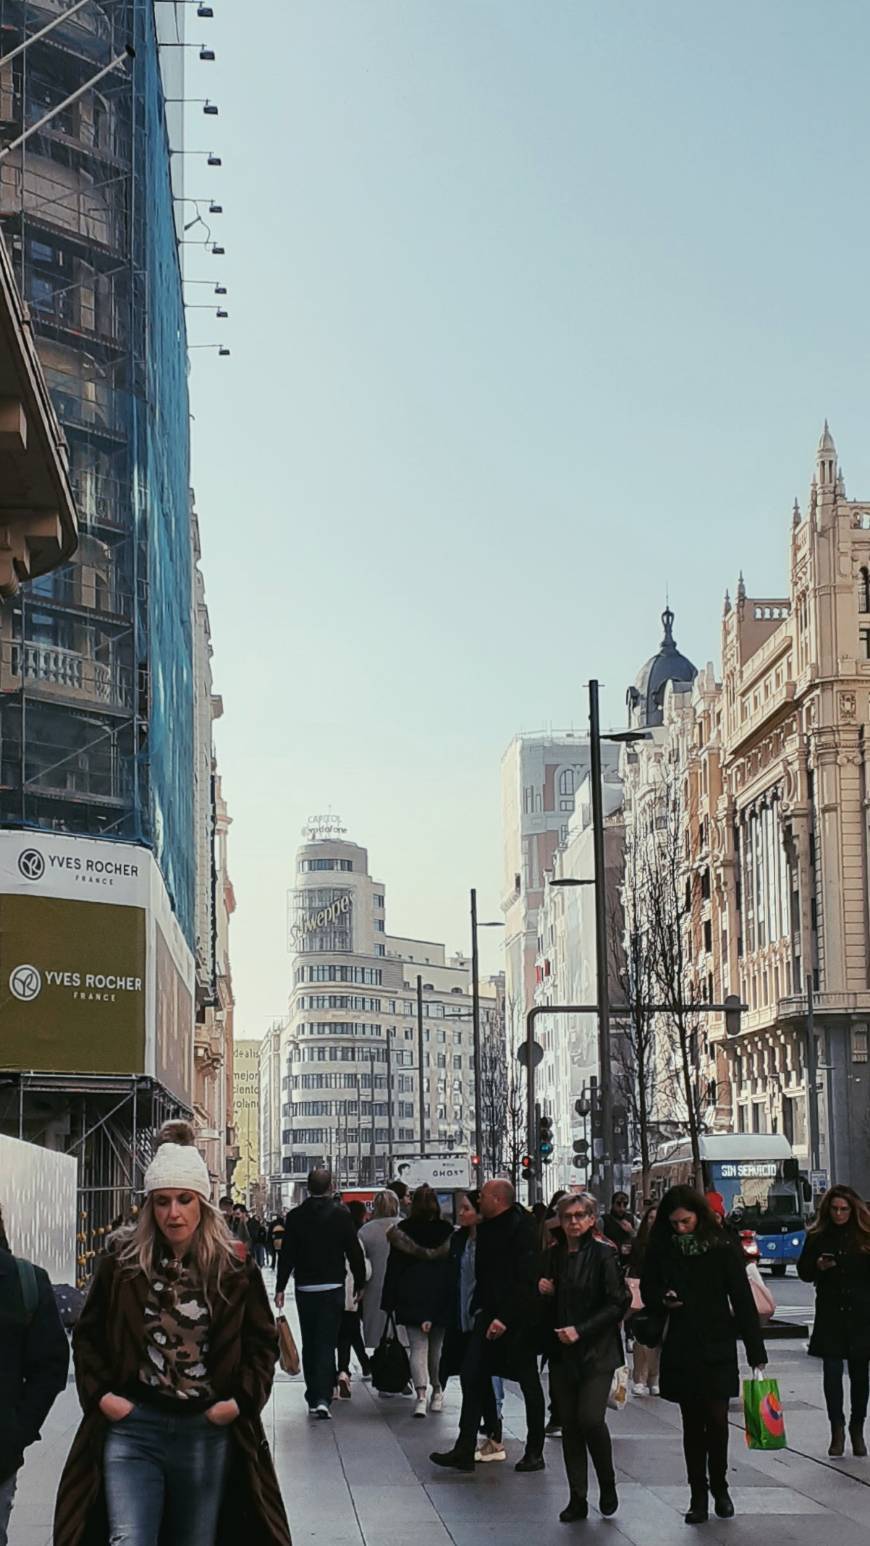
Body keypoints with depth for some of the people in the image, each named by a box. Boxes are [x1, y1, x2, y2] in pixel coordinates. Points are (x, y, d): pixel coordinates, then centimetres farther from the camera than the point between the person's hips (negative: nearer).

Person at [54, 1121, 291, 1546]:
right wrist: (100, 1394, -2)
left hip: (207, 1432, 1)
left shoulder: (235, 1272, 0)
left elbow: (263, 1342, 8)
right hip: (133, 1426, -1)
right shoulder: (120, 1265, 1)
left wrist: (242, 1399, -3)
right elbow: (88, 1336, 10)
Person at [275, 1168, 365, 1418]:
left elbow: (286, 1254, -2)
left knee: (309, 1344, 13)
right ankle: (323, 1398, -14)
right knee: (327, 1343, -2)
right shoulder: (341, 1215, -5)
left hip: (305, 1289, 1)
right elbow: (354, 1252, -2)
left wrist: (280, 1287, 2)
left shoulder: (295, 1216, -3)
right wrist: (360, 1282, 9)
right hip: (333, 1288, -1)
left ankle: (313, 1398, 17)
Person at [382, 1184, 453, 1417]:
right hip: (441, 1299, 2)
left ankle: (421, 1394, -21)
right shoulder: (447, 1231, 1)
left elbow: (393, 1267, -2)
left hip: (411, 1299, -2)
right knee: (437, 1346, 17)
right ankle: (437, 1392, 27)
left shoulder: (401, 1230, -3)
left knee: (418, 1346, -5)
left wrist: (389, 1301, 1)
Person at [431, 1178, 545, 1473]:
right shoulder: (487, 1228, 10)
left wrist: (505, 1318, -23)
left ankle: (535, 1453, 15)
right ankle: (464, 1451, 5)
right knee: (473, 1377, 2)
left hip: (518, 1319, -8)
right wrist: (479, 1308, 10)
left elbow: (525, 1279, -21)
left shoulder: (521, 1228, -16)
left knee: (529, 1383, 5)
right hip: (490, 1315, 8)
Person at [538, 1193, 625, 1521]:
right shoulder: (553, 1255, 9)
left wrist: (581, 1330, -16)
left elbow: (618, 1304, -10)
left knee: (590, 1418, -15)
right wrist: (544, 1293, -3)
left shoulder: (604, 1254, -7)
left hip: (596, 1352, -5)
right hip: (562, 1353, 5)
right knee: (569, 1425, 6)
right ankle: (577, 1499, 14)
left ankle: (608, 1486, 8)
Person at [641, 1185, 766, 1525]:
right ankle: (698, 1496, 12)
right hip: (680, 1348, 2)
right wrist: (663, 1299, -12)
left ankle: (719, 1487, 19)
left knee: (717, 1419, -1)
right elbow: (647, 1290, 12)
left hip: (717, 1346, -2)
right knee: (692, 1423, 5)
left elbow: (743, 1298, -7)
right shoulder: (662, 1247, 0)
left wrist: (756, 1351, -9)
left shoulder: (722, 1247, -7)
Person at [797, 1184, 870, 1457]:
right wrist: (818, 1266, -10)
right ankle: (837, 1429, 6)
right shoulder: (817, 1237, 4)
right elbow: (803, 1271, 9)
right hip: (829, 1315, 0)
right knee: (832, 1372, -3)